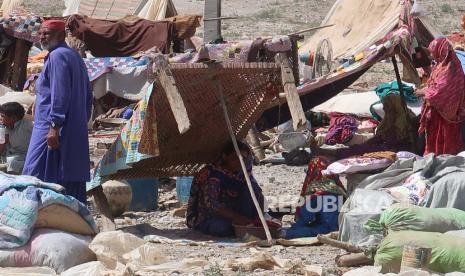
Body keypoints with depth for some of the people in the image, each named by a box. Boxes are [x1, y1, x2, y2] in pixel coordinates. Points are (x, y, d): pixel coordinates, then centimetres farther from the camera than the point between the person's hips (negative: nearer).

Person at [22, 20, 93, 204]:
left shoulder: (57, 56, -8)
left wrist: (55, 125, -22)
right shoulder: (76, 57, 20)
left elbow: (60, 94, -18)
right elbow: (88, 97, 22)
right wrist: (82, 122, 23)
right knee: (73, 180, 7)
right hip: (77, 132, 10)